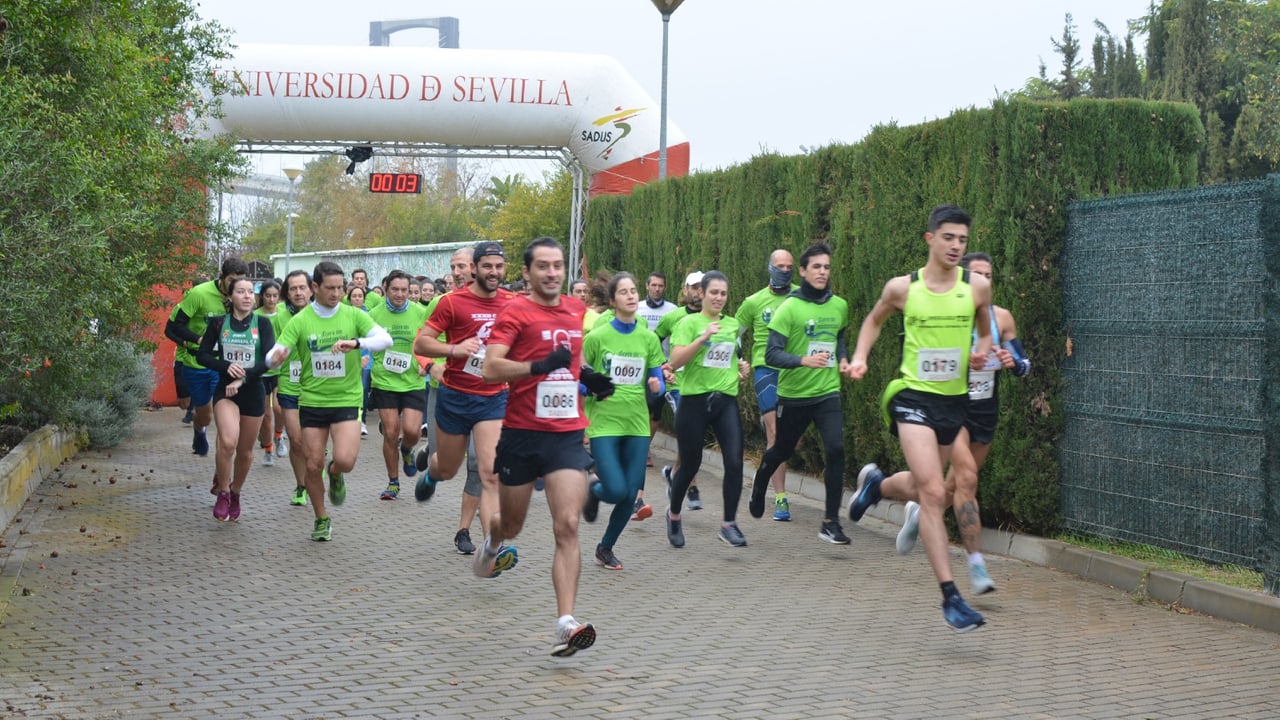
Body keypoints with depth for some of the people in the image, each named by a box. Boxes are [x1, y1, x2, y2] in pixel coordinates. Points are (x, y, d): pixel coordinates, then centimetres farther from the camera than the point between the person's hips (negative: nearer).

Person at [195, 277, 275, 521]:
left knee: (245, 451, 9)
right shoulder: (218, 323, 3)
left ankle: (235, 494, 34)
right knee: (228, 442, -24)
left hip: (253, 391, 1)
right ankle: (222, 492, -4)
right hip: (225, 390, -1)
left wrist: (243, 379, -19)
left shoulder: (262, 323, 0)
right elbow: (202, 355, 3)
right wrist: (226, 366, -15)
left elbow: (269, 359, -9)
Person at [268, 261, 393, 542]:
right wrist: (277, 357, -32)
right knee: (313, 465, 3)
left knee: (345, 460, -17)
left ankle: (335, 474, 21)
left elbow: (385, 339, -11)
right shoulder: (300, 321, -2)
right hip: (312, 401, 1)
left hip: (347, 400, -1)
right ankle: (321, 520, 25)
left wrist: (356, 343, -30)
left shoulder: (353, 315, -1)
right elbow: (274, 357, -7)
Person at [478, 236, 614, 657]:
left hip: (568, 435, 3)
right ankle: (493, 545, 53)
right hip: (522, 433, -3)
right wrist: (540, 366, -31)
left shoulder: (576, 310, 9)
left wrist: (588, 377, 10)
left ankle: (565, 625, -17)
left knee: (567, 526, -12)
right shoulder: (515, 313, -8)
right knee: (511, 525, 15)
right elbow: (490, 369, -20)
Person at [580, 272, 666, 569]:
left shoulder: (649, 338, 6)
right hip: (604, 423, -4)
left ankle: (605, 548, 26)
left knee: (630, 496, 3)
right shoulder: (596, 337, -5)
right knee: (617, 490, -16)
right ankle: (593, 491, 22)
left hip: (637, 425, 4)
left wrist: (657, 386, -12)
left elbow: (658, 382, 10)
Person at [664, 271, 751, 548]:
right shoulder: (689, 323, -3)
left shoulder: (733, 324, 12)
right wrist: (703, 337, -23)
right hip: (694, 400, -3)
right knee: (690, 463, 8)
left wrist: (742, 366, 7)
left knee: (734, 461, -10)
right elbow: (675, 361, -15)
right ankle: (674, 515, 33)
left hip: (726, 401, 4)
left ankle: (729, 525, 1)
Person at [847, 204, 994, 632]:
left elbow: (985, 331, 16)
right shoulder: (902, 287, -4)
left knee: (923, 489, 18)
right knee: (934, 493, -16)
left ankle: (875, 484, 53)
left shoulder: (977, 287, -1)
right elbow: (874, 320, 16)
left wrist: (982, 351, -5)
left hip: (955, 400, 4)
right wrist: (860, 356, 2)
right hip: (914, 395, -4)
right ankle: (949, 595, -13)